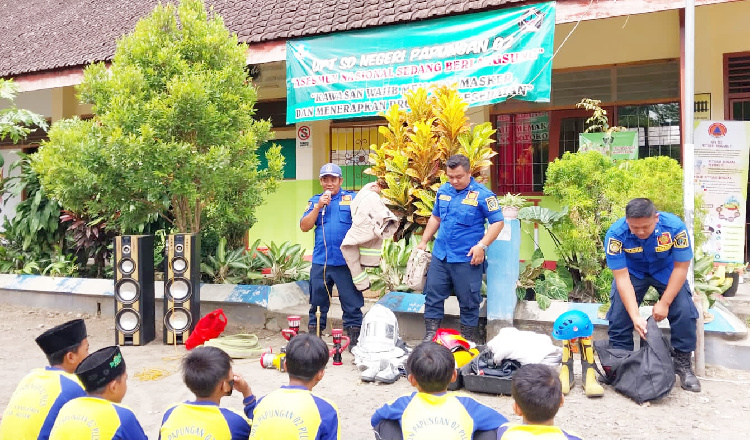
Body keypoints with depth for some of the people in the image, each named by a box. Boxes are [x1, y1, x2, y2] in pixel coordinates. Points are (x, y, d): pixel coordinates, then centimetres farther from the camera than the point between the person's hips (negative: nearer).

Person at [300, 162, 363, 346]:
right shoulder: (315, 201, 13)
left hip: (346, 262, -2)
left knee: (352, 303, 2)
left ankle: (354, 336, 10)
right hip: (320, 261, 3)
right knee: (318, 302, 12)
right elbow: (304, 226, 4)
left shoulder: (352, 198, 6)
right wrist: (318, 207, -6)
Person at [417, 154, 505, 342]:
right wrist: (424, 241, 17)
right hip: (440, 255, 5)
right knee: (433, 295, 9)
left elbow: (497, 222, -10)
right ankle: (430, 335, 21)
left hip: (467, 259, -5)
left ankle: (468, 340, 21)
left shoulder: (482, 195, -10)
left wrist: (482, 246, -20)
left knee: (468, 301, 5)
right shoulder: (443, 191, 8)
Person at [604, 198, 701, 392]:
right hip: (632, 272, 0)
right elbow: (622, 277, -30)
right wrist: (635, 316, -35)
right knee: (619, 312, -13)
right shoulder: (615, 234, -33)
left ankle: (683, 362, 5)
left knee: (684, 311, -15)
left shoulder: (674, 226, -33)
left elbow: (681, 266, -20)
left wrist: (664, 303, -21)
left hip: (667, 271, 0)